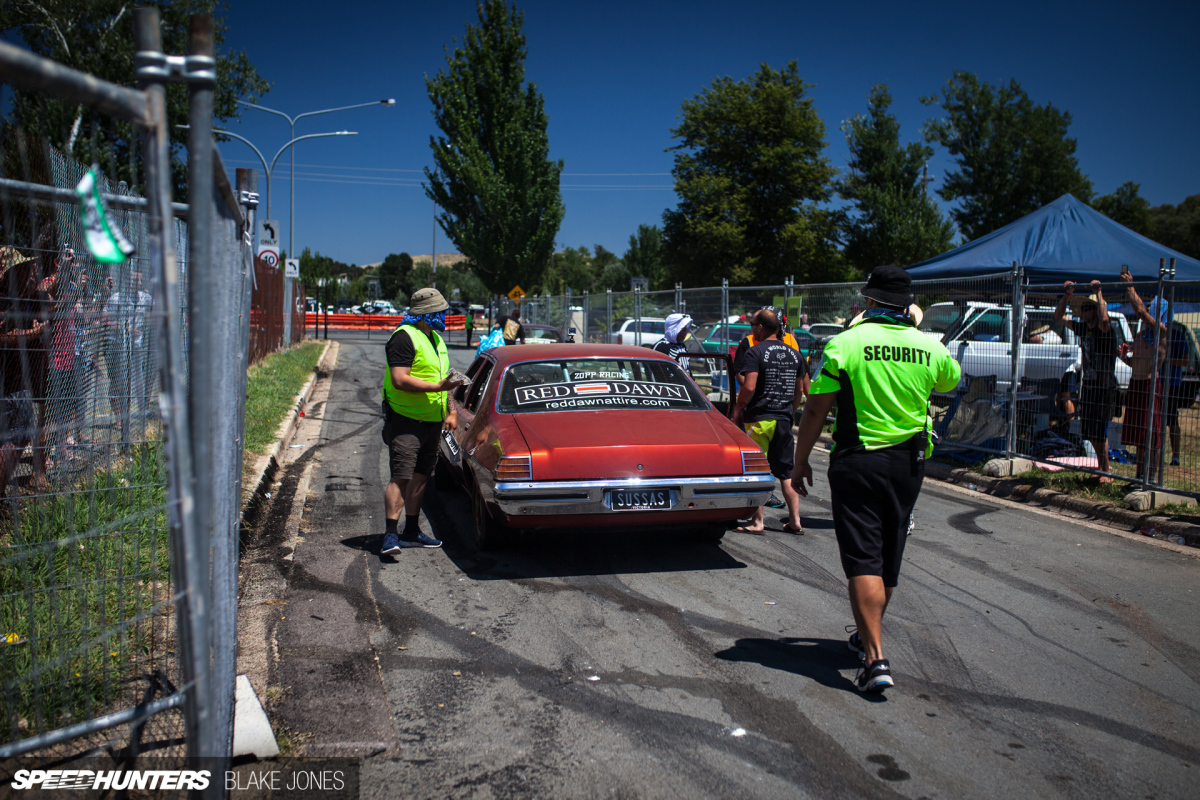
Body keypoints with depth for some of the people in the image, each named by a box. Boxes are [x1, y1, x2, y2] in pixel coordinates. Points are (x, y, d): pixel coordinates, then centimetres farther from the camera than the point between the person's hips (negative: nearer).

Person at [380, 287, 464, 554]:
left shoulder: (435, 338, 18)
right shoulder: (404, 337, -12)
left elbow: (443, 379, 25)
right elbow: (400, 380, -21)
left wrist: (450, 411, 16)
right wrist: (438, 387, -23)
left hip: (431, 421, 9)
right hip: (405, 422, -9)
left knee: (420, 476, 12)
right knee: (401, 477, -12)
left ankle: (411, 532, 21)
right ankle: (391, 535, -12)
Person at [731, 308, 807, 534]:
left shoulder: (755, 352, -10)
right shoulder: (794, 354, 10)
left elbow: (749, 387, -19)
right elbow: (801, 390, 14)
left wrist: (737, 410, -6)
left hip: (759, 418, -6)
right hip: (784, 420, 6)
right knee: (786, 471, 12)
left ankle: (757, 521, 3)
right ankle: (795, 520, 12)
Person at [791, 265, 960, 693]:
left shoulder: (845, 343, -10)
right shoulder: (930, 347, 1)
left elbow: (816, 409, -10)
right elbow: (952, 380, 25)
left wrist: (800, 462, 0)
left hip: (857, 461, -4)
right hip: (909, 461, 5)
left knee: (863, 560, -3)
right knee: (889, 556, 19)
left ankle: (875, 658, -12)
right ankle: (868, 634, 38)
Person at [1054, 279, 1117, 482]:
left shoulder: (1106, 330, -13)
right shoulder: (1082, 328, 8)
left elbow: (1104, 319, -37)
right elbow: (1059, 317, 15)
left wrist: (1098, 292, -29)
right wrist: (1067, 295, 2)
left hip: (1104, 389, -7)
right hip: (1087, 387, 7)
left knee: (1100, 432, -5)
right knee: (1089, 432, 13)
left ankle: (1106, 473, 5)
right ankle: (1101, 467, 29)